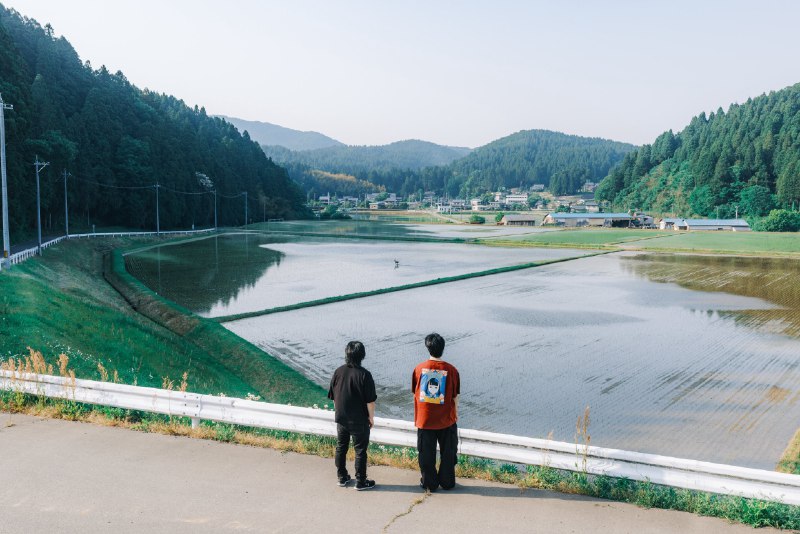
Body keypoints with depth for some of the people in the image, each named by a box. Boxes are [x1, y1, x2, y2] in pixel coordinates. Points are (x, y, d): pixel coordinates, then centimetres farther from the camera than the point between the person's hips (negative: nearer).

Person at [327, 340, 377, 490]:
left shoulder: (338, 372, -4)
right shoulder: (364, 375, -18)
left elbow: (333, 396, 5)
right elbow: (370, 400, -15)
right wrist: (371, 416, -2)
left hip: (341, 418, 5)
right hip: (359, 420, -4)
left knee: (340, 448, 17)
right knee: (360, 450, 7)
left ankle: (342, 478, 28)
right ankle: (360, 482, 14)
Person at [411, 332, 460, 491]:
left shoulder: (419, 369, -8)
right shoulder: (451, 370, -12)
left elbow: (415, 394, 0)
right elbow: (455, 397, -5)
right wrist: (456, 413, 11)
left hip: (424, 419, 1)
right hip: (446, 419, -1)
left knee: (426, 454, 13)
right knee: (448, 453, 16)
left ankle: (429, 483, 22)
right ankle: (447, 482, 24)